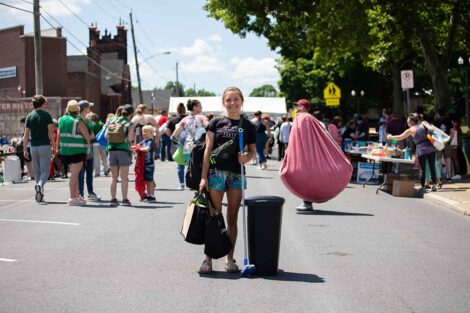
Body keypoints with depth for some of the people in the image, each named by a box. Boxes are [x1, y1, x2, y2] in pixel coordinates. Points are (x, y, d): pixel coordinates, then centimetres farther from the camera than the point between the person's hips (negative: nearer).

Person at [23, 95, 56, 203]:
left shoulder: (29, 116, 6)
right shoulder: (46, 115, -3)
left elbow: (26, 135, 4)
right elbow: (51, 132, -8)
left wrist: (25, 149, 8)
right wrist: (54, 146, -2)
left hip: (34, 147, 3)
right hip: (45, 146, -3)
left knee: (37, 171, 11)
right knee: (45, 170, -2)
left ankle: (40, 196, 11)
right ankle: (40, 184, -32)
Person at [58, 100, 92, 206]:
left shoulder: (62, 120, 8)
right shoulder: (79, 121, -12)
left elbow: (59, 135, 14)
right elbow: (88, 137, -9)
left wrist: (59, 147, 25)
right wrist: (89, 143, 11)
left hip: (65, 150, 7)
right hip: (77, 150, -7)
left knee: (75, 173, 18)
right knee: (74, 174, -6)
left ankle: (76, 196, 22)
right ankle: (72, 198, -6)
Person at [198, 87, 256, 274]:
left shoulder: (248, 126, 9)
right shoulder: (216, 123, 4)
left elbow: (252, 151, 16)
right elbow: (208, 150, 0)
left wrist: (246, 157, -8)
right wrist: (204, 177, -6)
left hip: (237, 174, 2)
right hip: (216, 172, -2)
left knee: (233, 218, 8)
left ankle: (230, 259, 16)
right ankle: (208, 259, 3)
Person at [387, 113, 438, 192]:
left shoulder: (411, 130, 4)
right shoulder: (423, 123, 9)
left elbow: (400, 137, 9)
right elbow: (431, 129, -8)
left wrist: (390, 137, 22)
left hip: (421, 150, -3)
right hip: (430, 148, 3)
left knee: (423, 169, 5)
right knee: (432, 167, 8)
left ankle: (423, 187, 7)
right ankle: (434, 186, 9)